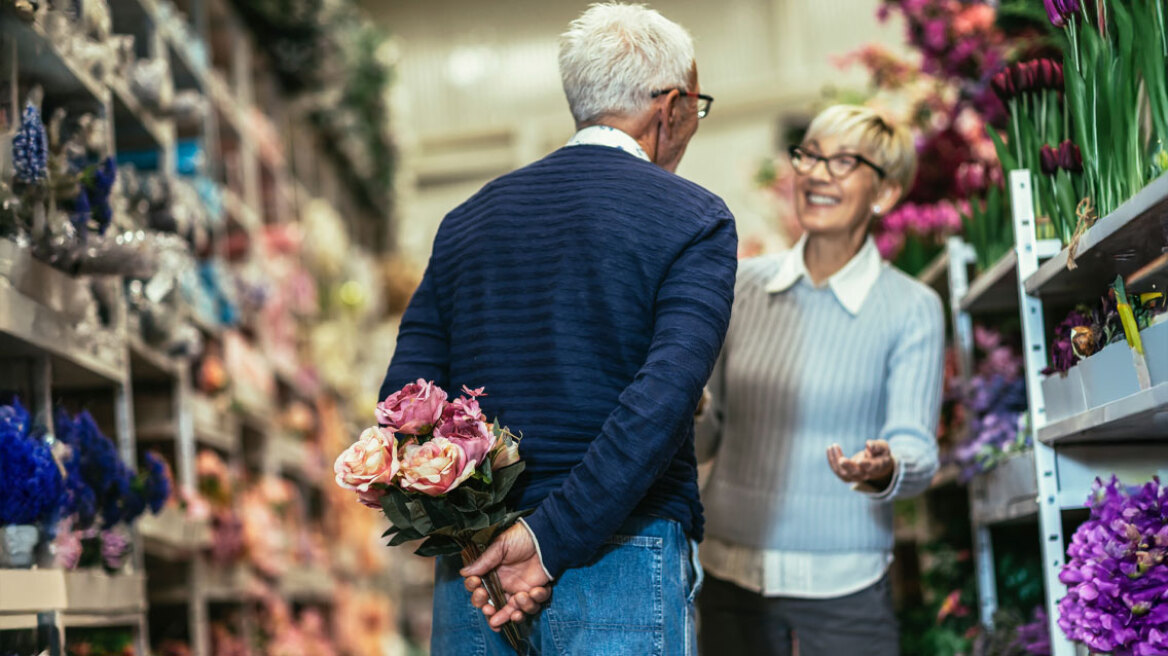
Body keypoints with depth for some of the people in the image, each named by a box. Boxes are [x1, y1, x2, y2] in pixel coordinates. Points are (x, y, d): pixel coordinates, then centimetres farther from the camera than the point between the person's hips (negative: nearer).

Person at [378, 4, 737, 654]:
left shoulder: (469, 219, 12)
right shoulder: (695, 221, -4)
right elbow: (663, 398, -19)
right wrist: (550, 539, -19)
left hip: (475, 574, 5)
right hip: (623, 575, -5)